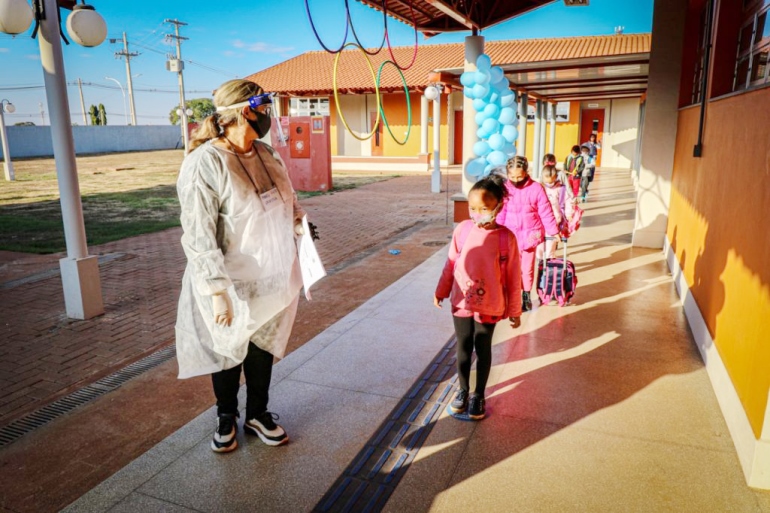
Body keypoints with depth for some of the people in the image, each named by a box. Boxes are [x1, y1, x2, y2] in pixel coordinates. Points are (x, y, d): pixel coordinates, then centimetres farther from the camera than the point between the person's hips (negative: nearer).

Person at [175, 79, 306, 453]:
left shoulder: (265, 154, 2)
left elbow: (287, 202, 17)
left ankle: (257, 414, 39)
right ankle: (226, 418, 39)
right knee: (229, 352, 15)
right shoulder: (204, 164, -19)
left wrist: (302, 224, 0)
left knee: (263, 347, 18)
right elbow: (198, 237, -21)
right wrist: (218, 291, -23)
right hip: (232, 285, -5)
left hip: (271, 279, 6)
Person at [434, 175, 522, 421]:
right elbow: (451, 264, 2)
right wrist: (441, 291, 5)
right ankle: (463, 390, 35)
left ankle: (479, 395, 32)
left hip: (489, 306, -2)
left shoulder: (506, 238, -14)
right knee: (463, 348, 15)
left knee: (483, 349, 13)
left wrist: (514, 310, -2)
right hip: (461, 302, 2)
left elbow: (513, 277, -7)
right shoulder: (462, 230, -9)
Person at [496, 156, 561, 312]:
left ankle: (526, 295, 27)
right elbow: (500, 214, -1)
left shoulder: (536, 188, -8)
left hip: (530, 235, -1)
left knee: (527, 268, 10)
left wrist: (554, 231, 1)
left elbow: (545, 212, -3)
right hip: (511, 236, 1)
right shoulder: (505, 188, -5)